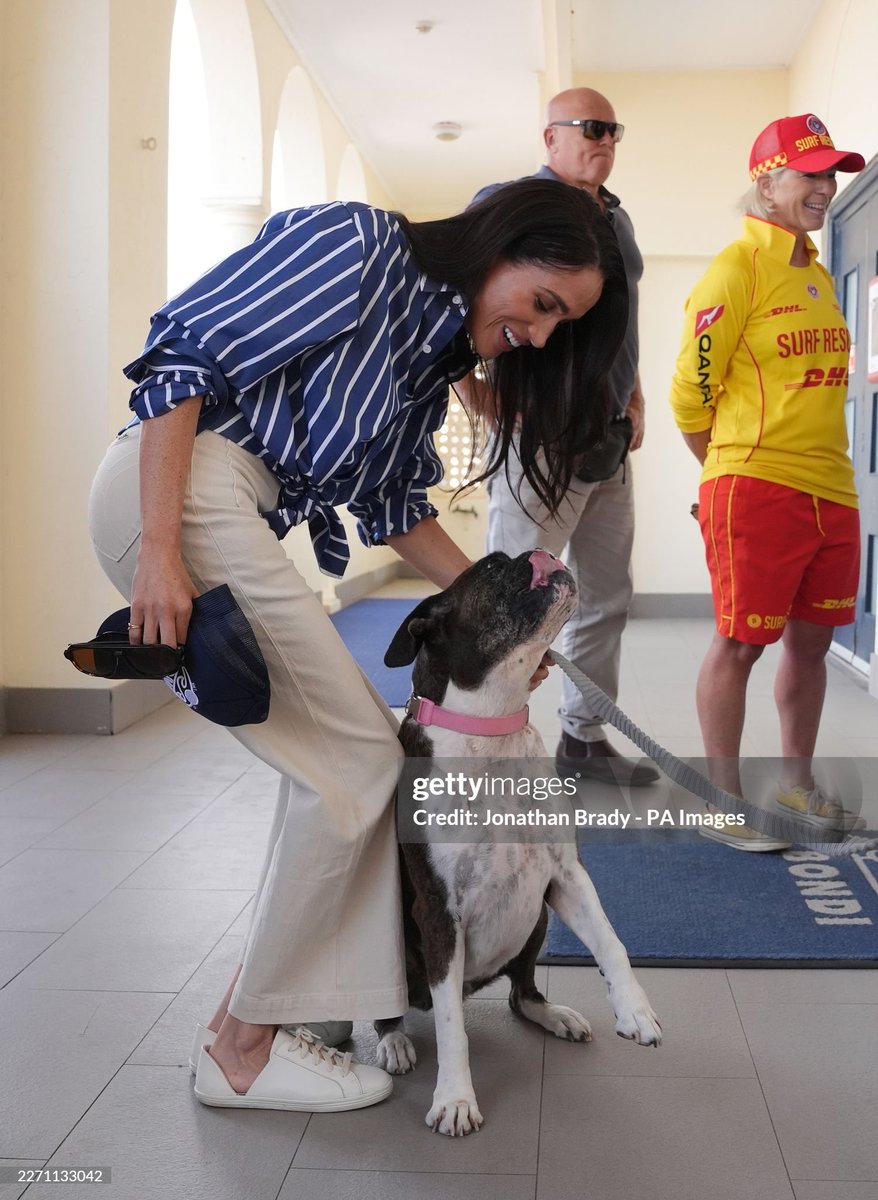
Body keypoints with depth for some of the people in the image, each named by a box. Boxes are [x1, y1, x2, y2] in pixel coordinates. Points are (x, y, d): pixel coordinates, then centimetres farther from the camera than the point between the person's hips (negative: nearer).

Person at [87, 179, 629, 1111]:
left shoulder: (433, 350, 18)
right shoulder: (357, 246, -9)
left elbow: (392, 507, 24)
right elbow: (183, 355, -15)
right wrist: (160, 550, -22)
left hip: (237, 520, 9)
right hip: (177, 493, -9)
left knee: (338, 754, 7)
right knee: (356, 758, -7)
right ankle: (242, 1048, 4)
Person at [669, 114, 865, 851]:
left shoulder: (816, 274, 16)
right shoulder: (736, 269, -9)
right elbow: (692, 389, -10)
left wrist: (821, 462, 16)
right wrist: (733, 471, 2)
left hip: (832, 488, 8)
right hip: (756, 488, -8)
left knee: (811, 640, 14)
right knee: (740, 644, -1)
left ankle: (797, 784, 29)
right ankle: (725, 802, 11)